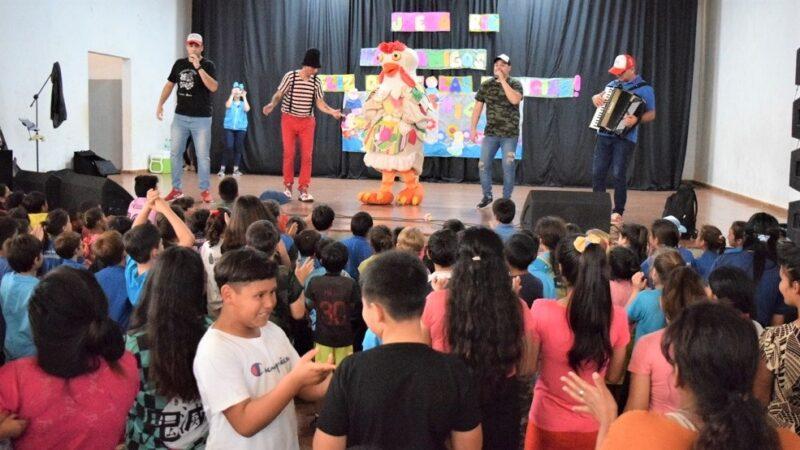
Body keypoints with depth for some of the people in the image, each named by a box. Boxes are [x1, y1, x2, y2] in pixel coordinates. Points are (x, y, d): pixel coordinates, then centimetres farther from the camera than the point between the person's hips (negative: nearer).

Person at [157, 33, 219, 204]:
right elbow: (169, 84, 16)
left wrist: (198, 67, -22)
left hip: (201, 118, -4)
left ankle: (204, 190, 8)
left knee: (203, 156, -1)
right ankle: (176, 189, 15)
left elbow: (213, 87, -19)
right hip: (180, 117, 4)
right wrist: (160, 104, 8)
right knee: (175, 153, 6)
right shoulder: (179, 64, 8)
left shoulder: (208, 65, -3)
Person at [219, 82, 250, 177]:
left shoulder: (243, 103, 12)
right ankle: (222, 169, -6)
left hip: (241, 129, 2)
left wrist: (244, 97, -7)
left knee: (238, 148, 0)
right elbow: (228, 106, -15)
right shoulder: (230, 102, 9)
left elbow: (247, 109, -10)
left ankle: (236, 170, 6)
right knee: (228, 147, -12)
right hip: (229, 128, -1)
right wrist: (232, 94, -10)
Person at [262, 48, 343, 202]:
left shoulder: (316, 81, 1)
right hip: (289, 119, -2)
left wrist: (332, 111, -14)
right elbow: (278, 95, -6)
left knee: (307, 155, -3)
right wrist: (271, 104, -26)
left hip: (307, 121, 2)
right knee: (289, 153, 0)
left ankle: (304, 189, 4)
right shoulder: (290, 76, -7)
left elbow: (320, 103, 3)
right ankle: (288, 186, 15)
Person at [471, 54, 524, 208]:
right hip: (490, 133, 3)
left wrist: (502, 80, -19)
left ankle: (506, 199, 14)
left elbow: (515, 100, -24)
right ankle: (487, 196, 20)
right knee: (483, 165, 1)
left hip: (510, 134, -3)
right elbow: (478, 108, 7)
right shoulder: (486, 85, 5)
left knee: (508, 167, 0)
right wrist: (473, 128, 0)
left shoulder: (515, 84, -3)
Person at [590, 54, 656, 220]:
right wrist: (595, 97, 1)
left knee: (618, 174, -6)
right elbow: (602, 98, 26)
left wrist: (637, 119, -22)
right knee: (597, 172, 2)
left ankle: (618, 211, 5)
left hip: (625, 137, -5)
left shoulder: (645, 89, -1)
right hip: (604, 135, 5)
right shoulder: (613, 84, 14)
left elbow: (651, 114, -2)